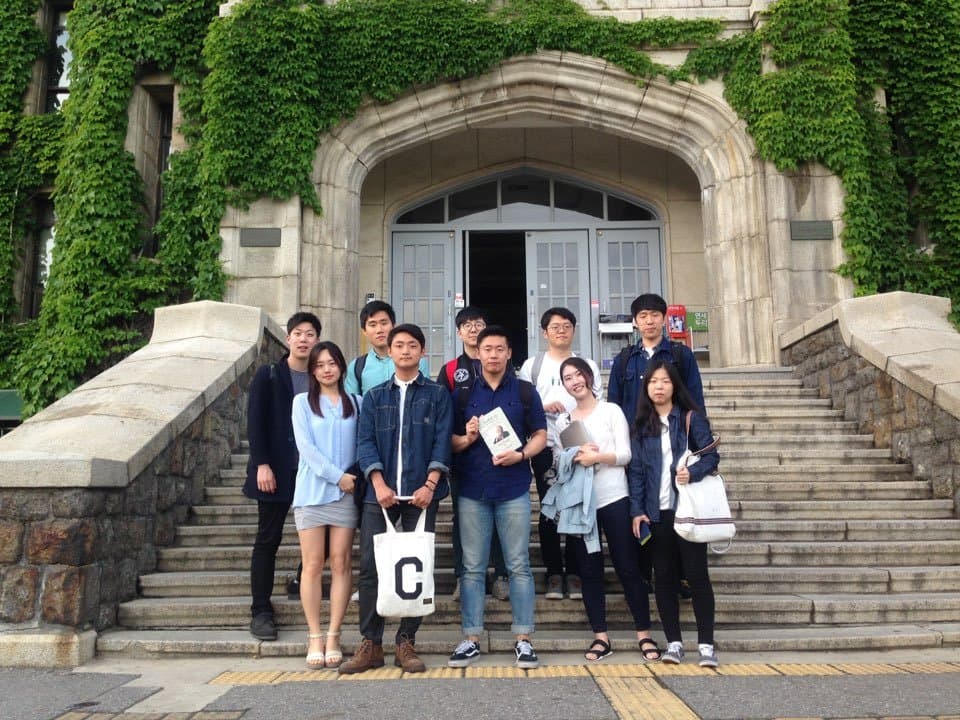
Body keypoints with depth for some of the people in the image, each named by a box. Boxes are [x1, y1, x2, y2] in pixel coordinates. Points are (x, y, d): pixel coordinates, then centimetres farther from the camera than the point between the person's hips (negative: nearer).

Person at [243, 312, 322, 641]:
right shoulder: (268, 375, 1)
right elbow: (255, 422, -4)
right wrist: (262, 464, -12)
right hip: (277, 469, -2)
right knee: (268, 539, 3)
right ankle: (261, 611, 11)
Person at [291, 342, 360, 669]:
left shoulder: (354, 403, 10)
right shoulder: (302, 402, 5)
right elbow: (305, 446, -4)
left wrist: (355, 477, -7)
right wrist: (337, 475, -11)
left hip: (346, 492, 1)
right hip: (311, 491, -1)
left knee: (340, 564, 1)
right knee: (313, 565, 1)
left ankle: (333, 636, 9)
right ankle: (314, 637, 9)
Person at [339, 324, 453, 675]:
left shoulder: (437, 395, 8)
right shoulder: (374, 397, 14)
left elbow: (442, 441, 0)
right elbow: (365, 442, 4)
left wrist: (429, 485, -13)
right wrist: (379, 483, -11)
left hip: (421, 492, -1)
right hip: (380, 492, 2)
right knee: (370, 566, -1)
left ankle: (406, 643, 11)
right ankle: (370, 644, 8)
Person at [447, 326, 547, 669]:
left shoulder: (525, 391, 7)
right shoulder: (463, 393, 9)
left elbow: (540, 435, 7)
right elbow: (449, 441, 10)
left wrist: (521, 454, -11)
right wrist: (466, 439, -12)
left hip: (513, 489, -1)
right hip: (472, 490, 1)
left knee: (519, 566, 2)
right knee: (472, 568, 5)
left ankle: (524, 640, 11)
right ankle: (471, 639, 13)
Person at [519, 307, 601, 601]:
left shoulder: (588, 365, 11)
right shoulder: (532, 365, 8)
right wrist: (544, 408, -13)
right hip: (546, 447, -1)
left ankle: (574, 573, 11)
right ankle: (554, 574, 12)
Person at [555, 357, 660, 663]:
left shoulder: (611, 410, 3)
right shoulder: (562, 420, 13)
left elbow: (625, 454, -3)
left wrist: (598, 456, -20)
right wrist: (577, 457, -12)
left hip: (614, 499, -3)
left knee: (628, 567, 1)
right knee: (589, 570, 5)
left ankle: (644, 634, 11)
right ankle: (600, 636, 14)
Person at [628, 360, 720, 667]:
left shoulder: (691, 418, 1)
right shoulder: (641, 425, 9)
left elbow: (711, 456, -4)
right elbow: (636, 469, 6)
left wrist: (693, 472, -25)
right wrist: (637, 510, -2)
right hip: (656, 512, 3)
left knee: (697, 575, -1)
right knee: (664, 578, 6)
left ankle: (706, 644, 6)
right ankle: (673, 642, 14)